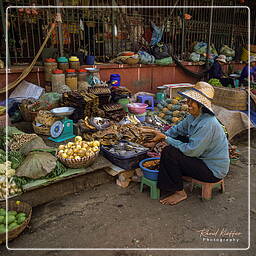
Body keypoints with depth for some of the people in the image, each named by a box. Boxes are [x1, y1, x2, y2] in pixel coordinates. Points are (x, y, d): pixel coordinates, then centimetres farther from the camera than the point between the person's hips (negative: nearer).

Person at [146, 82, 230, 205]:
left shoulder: (208, 124, -29)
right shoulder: (194, 116, -1)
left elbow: (191, 151, -27)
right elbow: (177, 129, 13)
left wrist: (165, 138, -20)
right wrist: (161, 136, -5)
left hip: (214, 171, -10)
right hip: (202, 157, 10)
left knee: (169, 152, -19)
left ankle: (179, 192, 1)